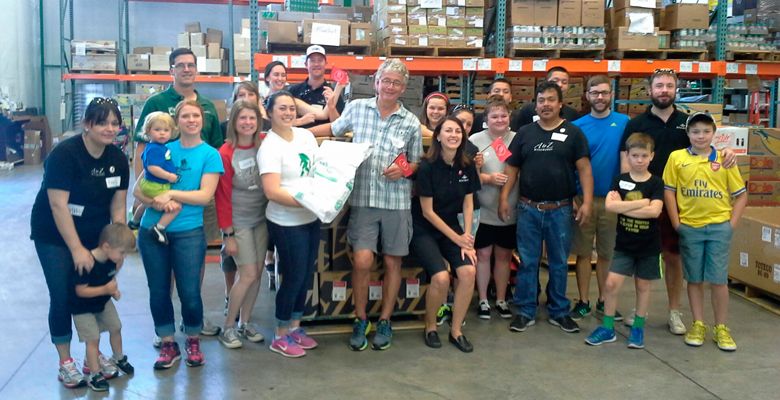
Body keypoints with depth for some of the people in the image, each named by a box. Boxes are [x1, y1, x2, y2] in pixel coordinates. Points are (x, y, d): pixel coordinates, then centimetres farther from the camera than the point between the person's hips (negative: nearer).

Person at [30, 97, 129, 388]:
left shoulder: (118, 159, -4)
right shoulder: (64, 154, -22)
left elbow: (117, 206, 0)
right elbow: (58, 205, -23)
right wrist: (77, 249, -23)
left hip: (94, 235, 5)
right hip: (54, 236, -5)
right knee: (63, 297, -1)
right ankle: (65, 363, 14)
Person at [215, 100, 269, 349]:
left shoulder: (264, 146, 0)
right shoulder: (226, 153, -13)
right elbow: (222, 196, -11)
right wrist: (228, 234, -11)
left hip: (261, 219, 5)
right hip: (239, 223, -5)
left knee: (257, 273, 7)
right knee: (248, 274, -6)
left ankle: (245, 322, 24)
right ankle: (228, 327, 11)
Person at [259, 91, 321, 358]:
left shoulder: (306, 135, 5)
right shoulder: (270, 147, -15)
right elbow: (272, 192, -23)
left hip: (311, 218, 7)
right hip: (287, 223, -7)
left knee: (306, 276, 15)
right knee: (294, 277, 1)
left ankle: (295, 327, 33)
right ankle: (280, 336, 19)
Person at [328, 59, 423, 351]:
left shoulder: (411, 123, 3)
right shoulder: (356, 108, 3)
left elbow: (416, 163, 11)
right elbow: (333, 131, 16)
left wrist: (404, 169, -9)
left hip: (397, 201, 1)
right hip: (362, 199, -1)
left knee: (392, 262, 8)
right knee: (362, 261, -8)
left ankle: (385, 321, 25)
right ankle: (360, 320, 14)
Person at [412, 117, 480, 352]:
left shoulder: (467, 166, -1)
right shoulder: (427, 166, -15)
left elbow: (468, 204, 4)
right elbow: (427, 211, -13)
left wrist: (467, 238, -8)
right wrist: (457, 238, -12)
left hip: (452, 227, 5)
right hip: (424, 230, -4)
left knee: (468, 271, -20)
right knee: (441, 277, -24)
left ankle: (456, 331, -1)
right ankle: (430, 327, 4)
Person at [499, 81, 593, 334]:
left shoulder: (572, 133, 2)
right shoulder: (525, 133, 7)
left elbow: (584, 168, -3)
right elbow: (512, 167, 7)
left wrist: (587, 201, -13)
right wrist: (504, 197, -2)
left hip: (560, 210, -1)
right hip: (528, 209, 1)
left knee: (559, 263, 10)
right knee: (528, 262, 6)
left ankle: (558, 312, 23)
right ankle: (525, 312, 16)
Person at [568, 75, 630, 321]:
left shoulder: (624, 122, 1)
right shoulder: (577, 126, 0)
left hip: (612, 199, 0)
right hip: (583, 198, 0)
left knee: (607, 253, 11)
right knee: (583, 253, 6)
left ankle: (604, 300, 24)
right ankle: (584, 302, 17)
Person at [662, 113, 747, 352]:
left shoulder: (724, 160, 1)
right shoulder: (677, 158, 0)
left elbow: (741, 195, 6)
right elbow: (669, 192, 1)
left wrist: (732, 224, -2)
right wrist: (676, 224, -4)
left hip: (719, 227, 0)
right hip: (689, 228, 0)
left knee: (718, 279, 3)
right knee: (694, 279, 10)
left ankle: (721, 328, 16)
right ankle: (698, 325, 22)